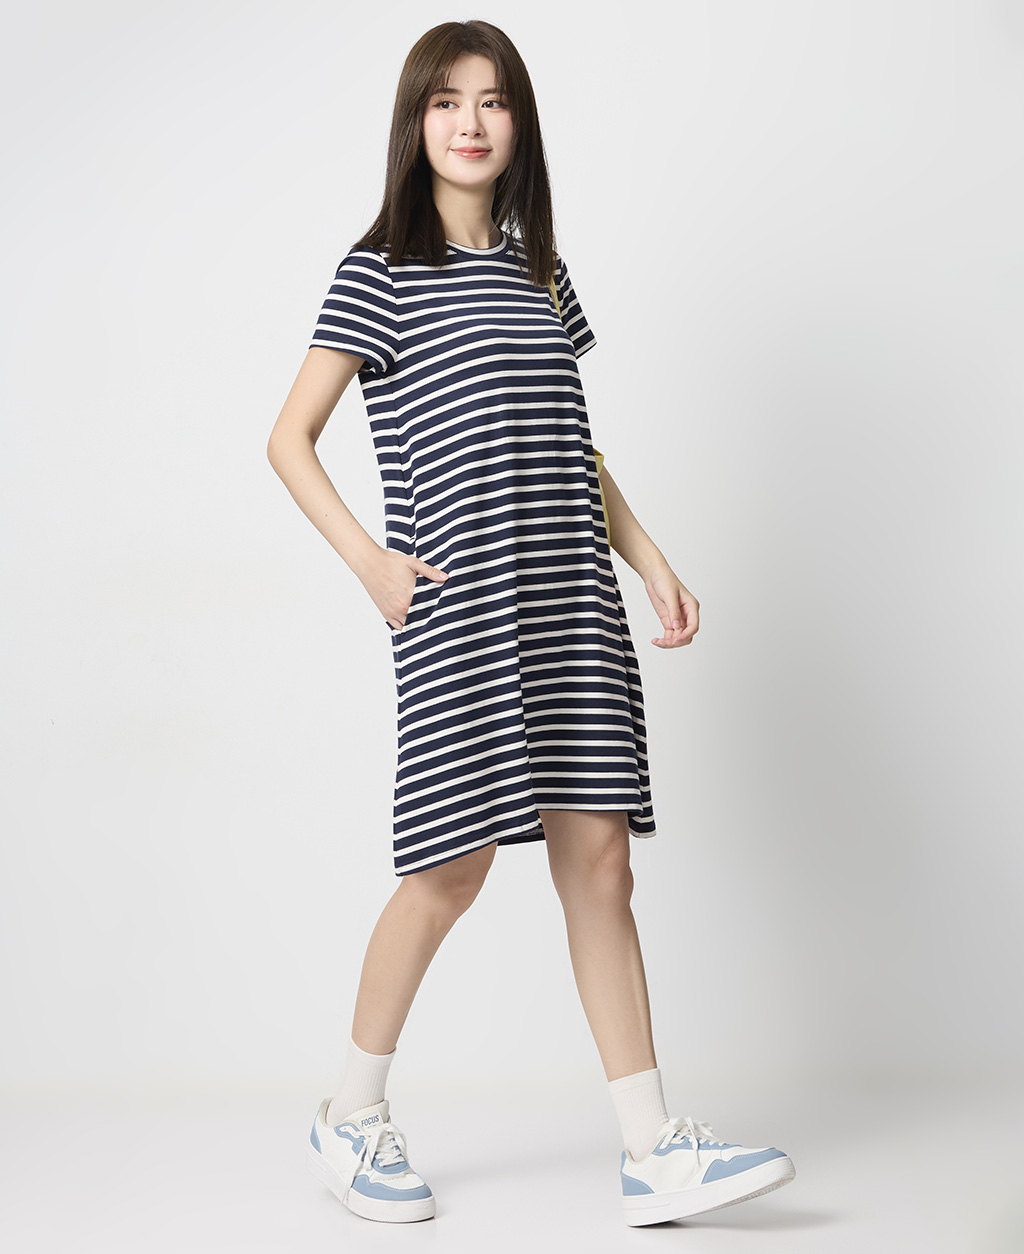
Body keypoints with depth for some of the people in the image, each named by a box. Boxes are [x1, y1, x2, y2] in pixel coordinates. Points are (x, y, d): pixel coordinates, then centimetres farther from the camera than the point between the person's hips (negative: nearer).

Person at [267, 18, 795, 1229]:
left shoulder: (539, 275, 17)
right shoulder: (378, 275, 1)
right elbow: (289, 440, 0)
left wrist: (653, 563, 13)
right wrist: (367, 556, -12)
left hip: (570, 600, 5)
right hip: (458, 603, -5)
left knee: (597, 854, 1)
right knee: (455, 864, -3)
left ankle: (653, 1151, 3)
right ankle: (350, 1119, 17)